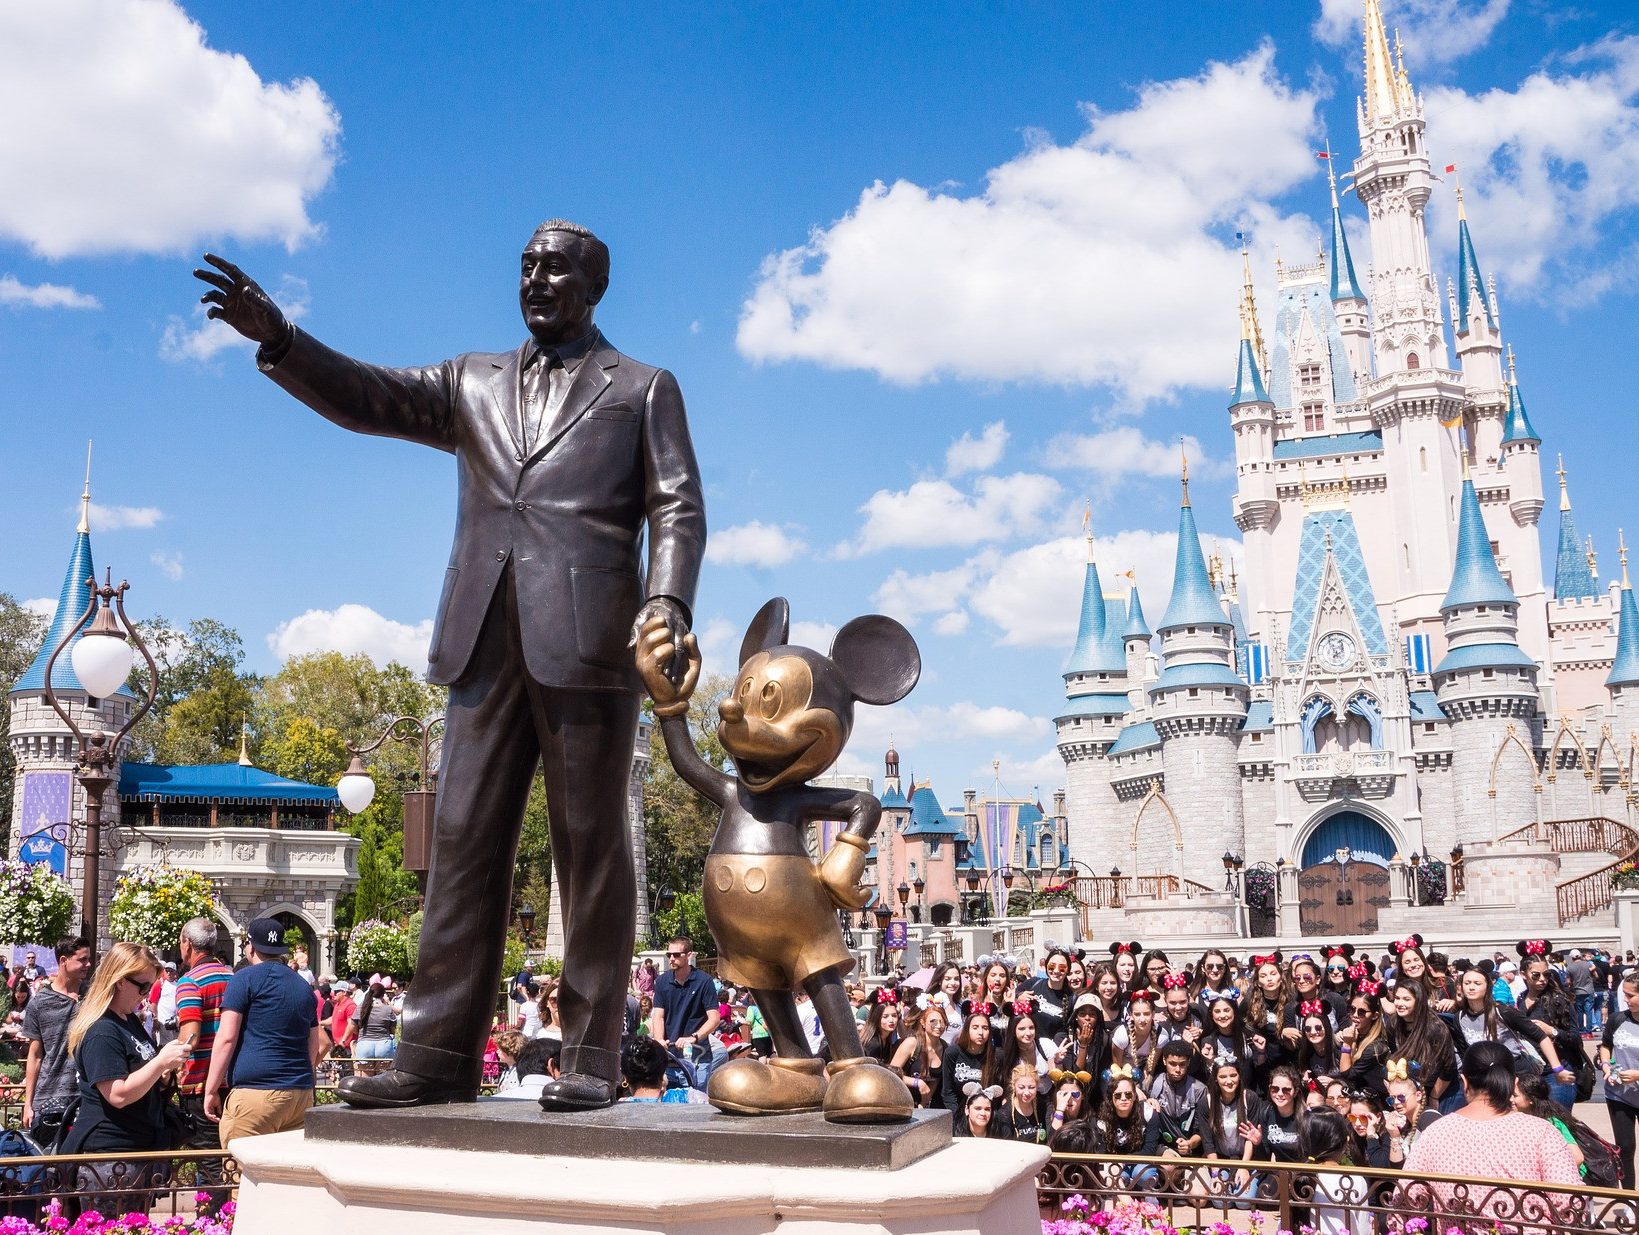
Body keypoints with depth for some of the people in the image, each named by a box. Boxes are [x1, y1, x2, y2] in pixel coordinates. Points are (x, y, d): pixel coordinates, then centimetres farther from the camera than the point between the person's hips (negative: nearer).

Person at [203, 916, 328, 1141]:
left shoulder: (245, 979, 0)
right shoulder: (304, 987, 18)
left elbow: (226, 1038, -6)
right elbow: (316, 1048, 22)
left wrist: (211, 1091, -3)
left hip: (255, 1092, -6)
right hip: (302, 1095, 6)